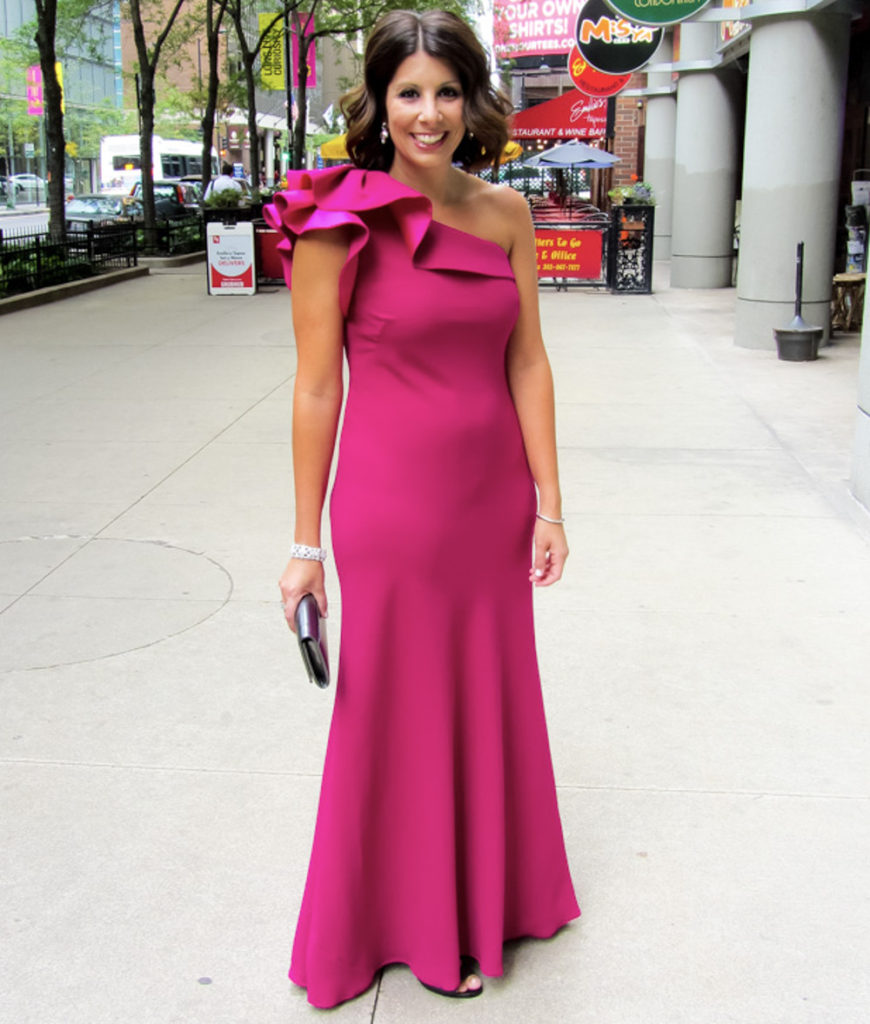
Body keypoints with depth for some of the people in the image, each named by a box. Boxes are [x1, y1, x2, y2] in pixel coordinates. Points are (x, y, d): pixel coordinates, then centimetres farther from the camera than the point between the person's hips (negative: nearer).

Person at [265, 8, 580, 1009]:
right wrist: (306, 543, -7)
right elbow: (316, 387, -8)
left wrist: (547, 501, 2)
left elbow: (527, 362, 5)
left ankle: (488, 893, 43)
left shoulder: (505, 213, 3)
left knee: (491, 700, 18)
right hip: (392, 503, -4)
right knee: (400, 713, 11)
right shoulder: (341, 221, -10)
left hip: (493, 497, 5)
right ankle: (415, 922, 35)